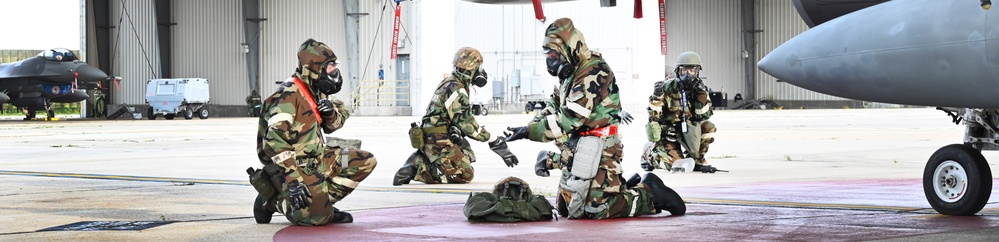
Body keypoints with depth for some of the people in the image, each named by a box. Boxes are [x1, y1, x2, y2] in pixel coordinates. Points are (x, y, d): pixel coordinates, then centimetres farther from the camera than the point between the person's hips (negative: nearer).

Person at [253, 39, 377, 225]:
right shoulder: (289, 95, -20)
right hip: (293, 165, -9)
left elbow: (332, 126, 21)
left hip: (315, 159, 9)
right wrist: (293, 180, -31)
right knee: (318, 217, -22)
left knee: (366, 162, 2)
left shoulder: (317, 92, 9)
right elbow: (274, 142, -27)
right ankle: (270, 202, 2)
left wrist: (331, 113, -5)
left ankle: (322, 201, 4)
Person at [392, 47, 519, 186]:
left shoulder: (449, 83, 16)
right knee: (465, 175, -17)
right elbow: (467, 124, -20)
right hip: (438, 142, -10)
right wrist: (494, 141, -15)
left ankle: (421, 160, 8)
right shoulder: (456, 89, -17)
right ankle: (417, 168, -15)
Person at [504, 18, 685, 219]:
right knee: (565, 209, 15)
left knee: (596, 211, -14)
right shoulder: (570, 74, 15)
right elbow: (554, 108, 19)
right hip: (576, 154, 10)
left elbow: (570, 118, -25)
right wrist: (532, 124, 1)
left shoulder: (593, 72, -18)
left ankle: (650, 195, 4)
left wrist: (530, 131, -23)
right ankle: (628, 189, 23)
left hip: (596, 152, -10)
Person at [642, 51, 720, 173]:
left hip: (686, 128, 5)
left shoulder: (699, 88, -3)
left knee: (708, 127, -22)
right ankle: (649, 152, 11)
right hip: (666, 130, -5)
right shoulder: (666, 88, -18)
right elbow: (653, 115, -16)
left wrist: (701, 95, -21)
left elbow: (704, 115, -10)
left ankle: (697, 159, 1)